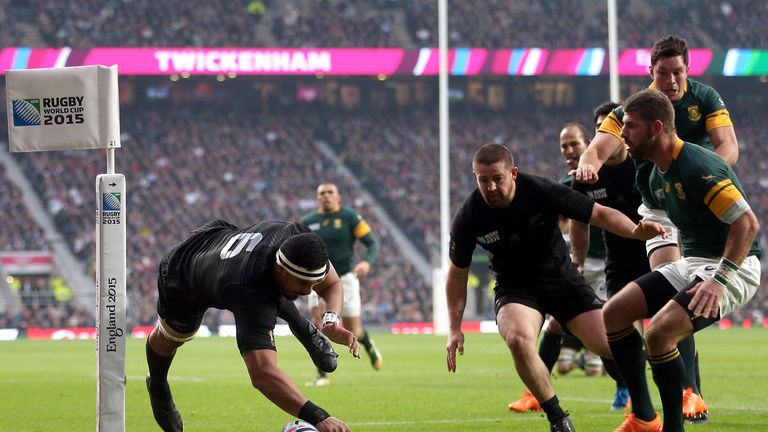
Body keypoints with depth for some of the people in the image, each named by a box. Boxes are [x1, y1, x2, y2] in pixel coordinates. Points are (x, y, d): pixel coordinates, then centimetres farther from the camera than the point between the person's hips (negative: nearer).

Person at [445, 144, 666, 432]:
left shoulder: (542, 192, -20)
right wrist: (455, 328, -1)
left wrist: (635, 230, -32)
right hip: (515, 288, 0)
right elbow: (457, 273, 1)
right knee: (519, 339, -34)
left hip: (562, 278, 1)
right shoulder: (468, 218, -15)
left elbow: (599, 214, -13)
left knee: (610, 345, -13)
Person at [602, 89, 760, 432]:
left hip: (731, 266, -10)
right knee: (614, 313, 2)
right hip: (690, 263, 10)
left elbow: (747, 223, -27)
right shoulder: (659, 174, 8)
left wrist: (720, 278, -31)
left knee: (660, 333, -28)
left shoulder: (697, 167, -22)